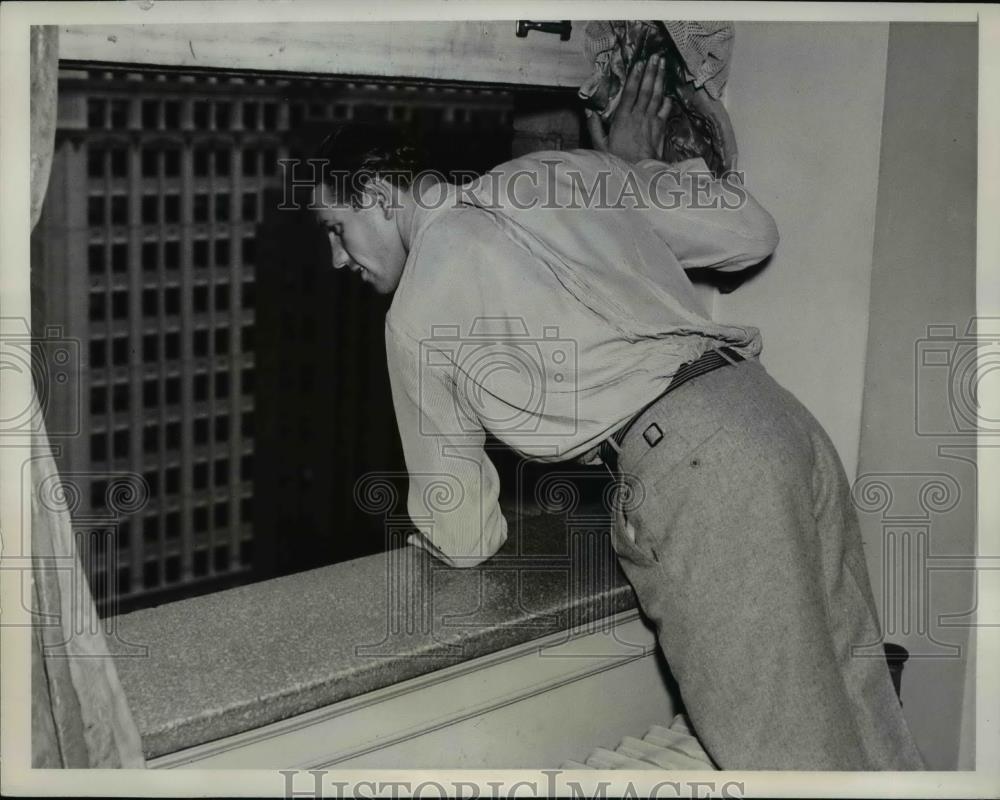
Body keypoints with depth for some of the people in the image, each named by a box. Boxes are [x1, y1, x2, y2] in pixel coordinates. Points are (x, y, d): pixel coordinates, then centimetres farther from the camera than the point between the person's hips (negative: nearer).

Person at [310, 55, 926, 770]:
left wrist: (432, 528, 36)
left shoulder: (417, 313, 5)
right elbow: (752, 234, 22)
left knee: (792, 758, 0)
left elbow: (463, 540, 11)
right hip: (782, 418, 7)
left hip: (688, 465, -7)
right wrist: (639, 168, 36)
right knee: (862, 714, 13)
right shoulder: (561, 173, 19)